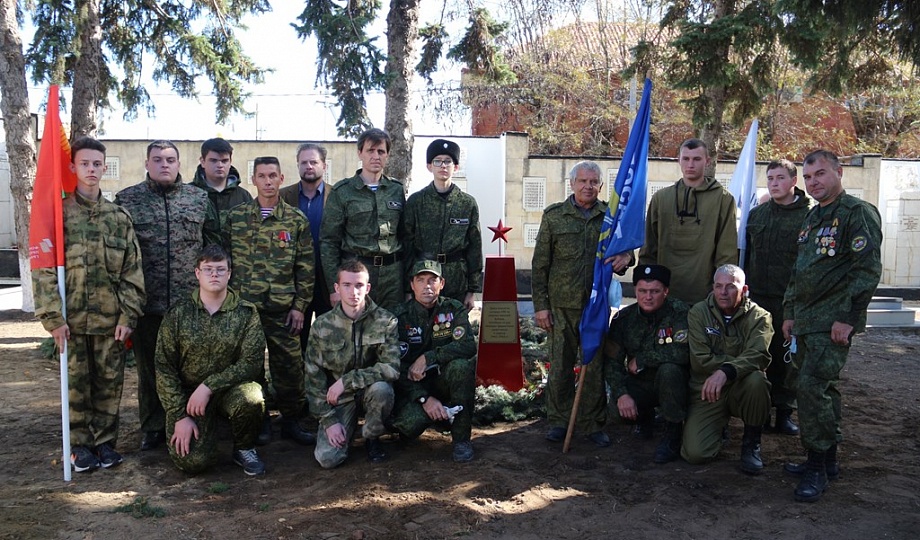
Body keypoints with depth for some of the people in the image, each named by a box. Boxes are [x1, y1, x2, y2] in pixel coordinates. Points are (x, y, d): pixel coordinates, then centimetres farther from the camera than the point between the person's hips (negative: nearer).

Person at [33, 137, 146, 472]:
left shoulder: (119, 217, 6)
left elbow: (132, 270, 4)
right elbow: (44, 269, -4)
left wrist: (128, 315, -3)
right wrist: (53, 317, -10)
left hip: (111, 318, 2)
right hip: (72, 318, -1)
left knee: (109, 382, 7)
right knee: (76, 384, 7)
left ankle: (105, 442, 22)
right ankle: (80, 445, 21)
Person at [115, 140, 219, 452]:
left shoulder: (199, 199, 7)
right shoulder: (127, 200, 4)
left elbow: (215, 245, 8)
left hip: (192, 300, 1)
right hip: (147, 302, 0)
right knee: (149, 367, 10)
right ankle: (153, 427, 24)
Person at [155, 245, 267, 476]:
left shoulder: (246, 313, -4)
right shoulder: (177, 314, -2)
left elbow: (251, 362, -11)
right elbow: (164, 368, -3)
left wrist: (209, 386, -20)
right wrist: (179, 416, -9)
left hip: (230, 389, 0)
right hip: (188, 394, 0)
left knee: (250, 399, -35)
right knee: (193, 461, -19)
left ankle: (244, 449, -2)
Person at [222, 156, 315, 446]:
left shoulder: (297, 220, 4)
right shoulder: (235, 217, 6)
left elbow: (305, 268, 3)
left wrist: (299, 306, -2)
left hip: (283, 309, -1)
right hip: (243, 305, 1)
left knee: (290, 366, 1)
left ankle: (291, 421, 17)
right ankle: (259, 421, 22)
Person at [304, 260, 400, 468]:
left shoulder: (385, 321, -11)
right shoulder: (322, 326, -7)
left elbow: (392, 368, -20)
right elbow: (314, 378, -3)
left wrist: (346, 381, -24)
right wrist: (328, 420, -10)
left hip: (371, 390, -1)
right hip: (338, 398, 1)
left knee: (381, 388, -36)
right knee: (328, 458, -18)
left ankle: (372, 437, -4)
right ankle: (350, 423, 17)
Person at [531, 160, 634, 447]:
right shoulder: (554, 215, 3)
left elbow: (624, 249, 16)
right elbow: (540, 264, 2)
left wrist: (625, 257, -11)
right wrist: (540, 305, -3)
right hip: (562, 304, -1)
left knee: (596, 365, 6)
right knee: (560, 364, 5)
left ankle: (594, 424, 19)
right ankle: (558, 420, 20)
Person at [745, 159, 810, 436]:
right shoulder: (756, 214, 11)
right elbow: (744, 254, 15)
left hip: (791, 301, -3)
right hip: (757, 298, 3)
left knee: (786, 359, 4)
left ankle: (784, 412, 16)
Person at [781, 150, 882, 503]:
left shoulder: (858, 213, -8)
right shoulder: (811, 218, 19)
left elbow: (868, 269, -15)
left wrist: (848, 318, -19)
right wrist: (789, 312, 19)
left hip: (833, 323, -9)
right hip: (806, 322, 9)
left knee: (812, 387, -13)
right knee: (821, 388, 13)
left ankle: (817, 467, -2)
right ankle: (827, 460, 24)